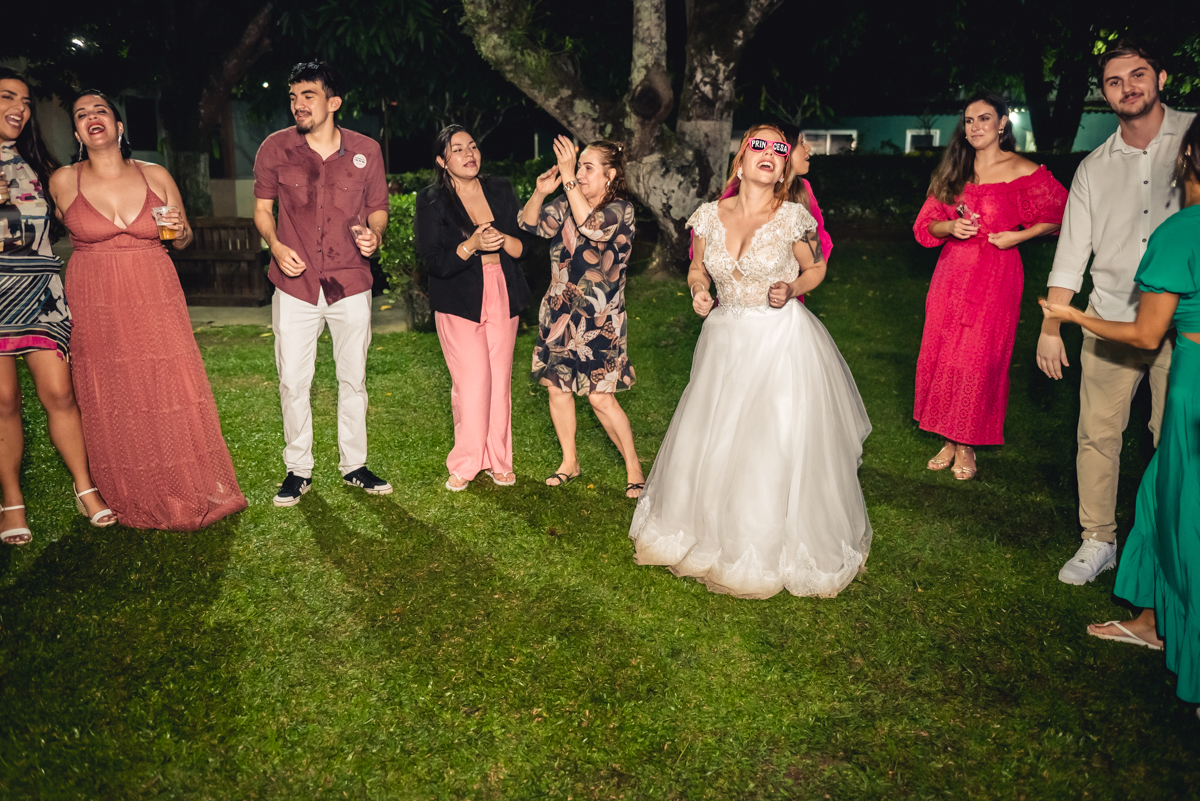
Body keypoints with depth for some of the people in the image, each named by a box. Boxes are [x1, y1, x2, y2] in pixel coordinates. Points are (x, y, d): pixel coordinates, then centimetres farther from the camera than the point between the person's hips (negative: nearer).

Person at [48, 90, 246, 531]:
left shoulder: (156, 176, 2)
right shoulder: (63, 182, 0)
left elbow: (184, 239, 10)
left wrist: (179, 231, -8)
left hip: (157, 300, 1)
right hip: (95, 307, 0)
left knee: (173, 392, 1)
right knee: (110, 401, 5)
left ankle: (190, 491, 17)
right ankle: (130, 499, 22)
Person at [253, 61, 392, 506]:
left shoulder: (366, 151, -2)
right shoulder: (275, 148, -3)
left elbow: (378, 207, 8)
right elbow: (262, 207, 8)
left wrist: (373, 233, -14)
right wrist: (276, 245, -11)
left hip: (350, 284, 1)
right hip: (295, 286, 0)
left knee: (353, 378, 10)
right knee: (293, 381, 3)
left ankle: (354, 465, 25)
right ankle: (298, 470, 19)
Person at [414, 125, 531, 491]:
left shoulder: (501, 191, 8)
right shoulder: (431, 201, -4)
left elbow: (523, 247, 6)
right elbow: (435, 263, -11)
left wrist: (502, 239, -15)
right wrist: (472, 246, -26)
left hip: (502, 297, 4)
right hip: (459, 302, -4)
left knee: (500, 380, 5)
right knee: (473, 381, -9)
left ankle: (498, 460, 17)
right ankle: (465, 464, 6)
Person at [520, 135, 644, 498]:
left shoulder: (621, 209, -9)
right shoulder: (565, 204, 6)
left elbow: (593, 227, -28)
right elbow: (531, 224, -3)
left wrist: (569, 179, -29)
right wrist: (540, 193, -20)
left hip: (598, 318, -5)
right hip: (558, 311, 6)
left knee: (601, 397, -6)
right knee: (557, 387, 10)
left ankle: (634, 467, 12)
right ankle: (570, 462, 28)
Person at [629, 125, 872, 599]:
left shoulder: (793, 218, -9)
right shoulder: (709, 216, -1)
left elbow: (816, 268, 5)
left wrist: (790, 290, -15)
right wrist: (698, 289, -8)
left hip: (782, 341, -3)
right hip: (725, 339, 4)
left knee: (780, 446, 0)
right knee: (711, 441, 12)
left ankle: (775, 547, 23)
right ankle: (712, 531, 37)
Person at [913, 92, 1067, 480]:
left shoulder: (1022, 171, -4)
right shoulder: (954, 172, 10)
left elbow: (1059, 215, 2)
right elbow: (927, 224, 10)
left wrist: (1018, 235, -10)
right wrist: (951, 227, -10)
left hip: (996, 276, -5)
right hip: (952, 272, 5)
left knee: (979, 360, -2)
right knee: (941, 356, 4)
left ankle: (967, 447, 12)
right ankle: (948, 441, 17)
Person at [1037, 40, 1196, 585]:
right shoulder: (1094, 167, 10)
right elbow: (1071, 251, 10)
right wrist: (1050, 326, 6)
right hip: (1110, 321, 3)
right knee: (1097, 435, 3)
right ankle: (1097, 541, 17)